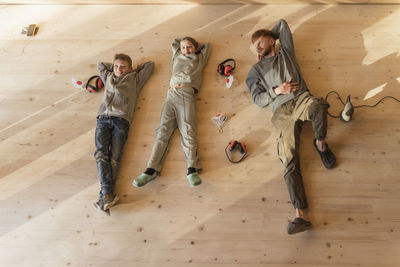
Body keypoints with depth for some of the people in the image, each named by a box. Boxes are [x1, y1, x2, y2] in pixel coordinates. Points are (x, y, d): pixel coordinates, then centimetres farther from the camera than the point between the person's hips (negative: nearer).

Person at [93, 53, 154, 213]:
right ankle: (108, 194, -29)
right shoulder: (108, 77, 34)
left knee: (114, 158, -17)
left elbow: (150, 65, 34)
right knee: (100, 154, -20)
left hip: (121, 120, -2)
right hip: (103, 119, 3)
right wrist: (113, 67, 43)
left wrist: (133, 70, 37)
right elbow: (101, 65, 51)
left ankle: (105, 195, -27)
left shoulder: (134, 79, 26)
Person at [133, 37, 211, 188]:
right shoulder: (177, 57, 32)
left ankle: (192, 170, -33)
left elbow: (207, 45, 41)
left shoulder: (199, 59, 27)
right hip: (172, 94, 2)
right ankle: (152, 169, -25)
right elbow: (175, 42, 48)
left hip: (187, 95, -2)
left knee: (188, 130, -20)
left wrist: (195, 48, 41)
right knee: (163, 130, -13)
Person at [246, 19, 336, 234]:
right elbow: (258, 99, 13)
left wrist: (268, 38, 39)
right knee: (289, 162, -18)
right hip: (282, 111, 0)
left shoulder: (285, 52, 27)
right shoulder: (256, 69, 24)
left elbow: (282, 24, 37)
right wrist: (277, 90, -1)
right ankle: (300, 215, -26)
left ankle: (320, 144, -9)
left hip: (301, 98, 1)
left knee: (318, 107, -40)